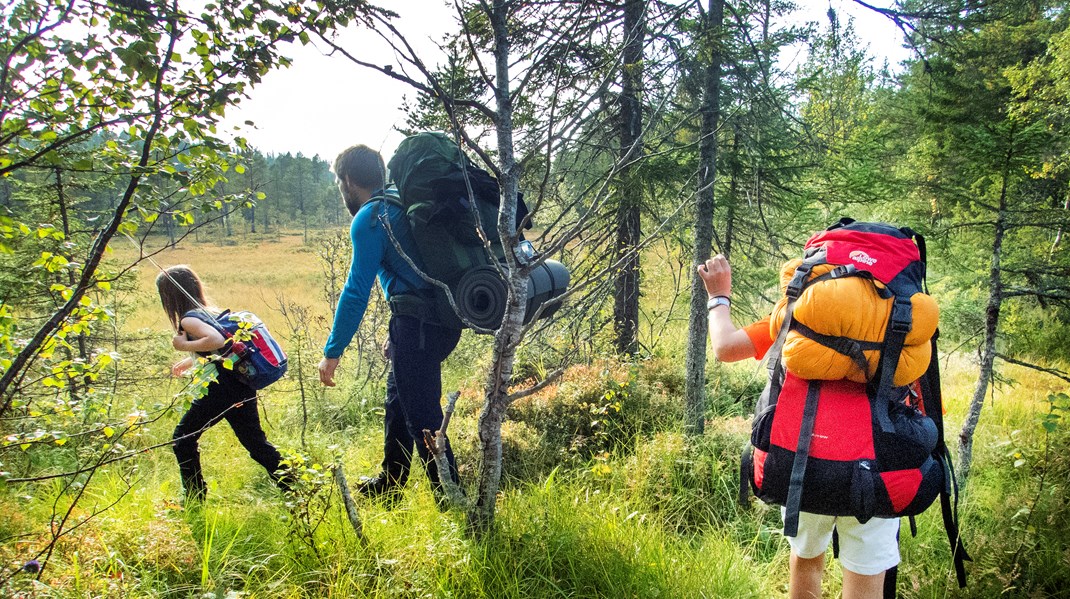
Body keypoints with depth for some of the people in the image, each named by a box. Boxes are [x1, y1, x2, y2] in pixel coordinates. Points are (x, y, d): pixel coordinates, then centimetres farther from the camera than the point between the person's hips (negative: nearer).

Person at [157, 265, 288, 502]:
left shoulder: (188, 319, -10)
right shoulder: (210, 311, 16)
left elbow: (216, 340, -29)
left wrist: (184, 346, -15)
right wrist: (190, 361, 36)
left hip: (220, 391, -8)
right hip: (243, 388, 8)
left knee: (182, 439, 13)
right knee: (255, 441, 15)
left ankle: (194, 497, 21)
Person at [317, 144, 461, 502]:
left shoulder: (368, 220, -10)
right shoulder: (402, 202, 18)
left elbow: (356, 291, -14)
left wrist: (333, 351, -8)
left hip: (417, 326, -10)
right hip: (442, 321, 10)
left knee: (423, 418, -2)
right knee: (398, 403, 23)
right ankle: (390, 483, 39)